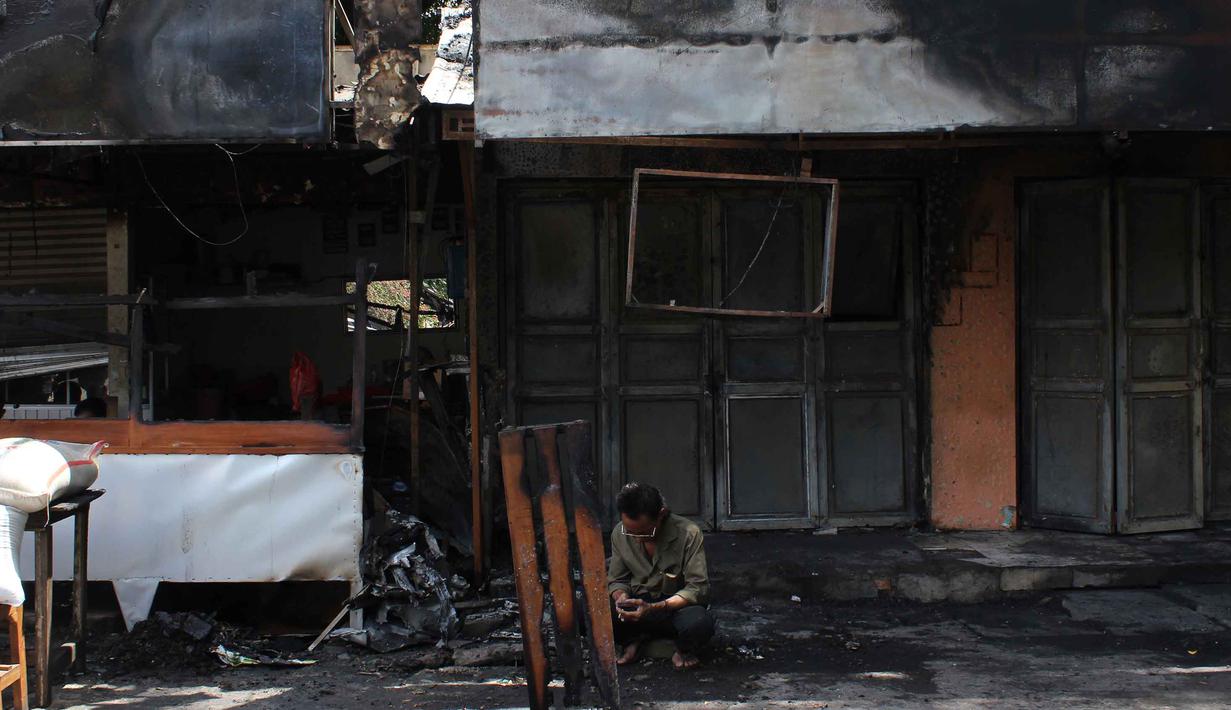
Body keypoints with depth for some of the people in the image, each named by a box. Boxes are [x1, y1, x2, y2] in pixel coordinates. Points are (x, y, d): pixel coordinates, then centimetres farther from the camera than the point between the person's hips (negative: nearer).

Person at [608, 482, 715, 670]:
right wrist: (621, 597, -21)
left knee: (700, 622, -40)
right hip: (638, 603, 3)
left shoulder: (689, 534, -20)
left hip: (676, 605, -3)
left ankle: (683, 650, -2)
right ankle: (633, 639, 4)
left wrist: (653, 608, -34)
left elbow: (698, 588, -21)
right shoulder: (619, 534, -7)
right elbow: (617, 580, 5)